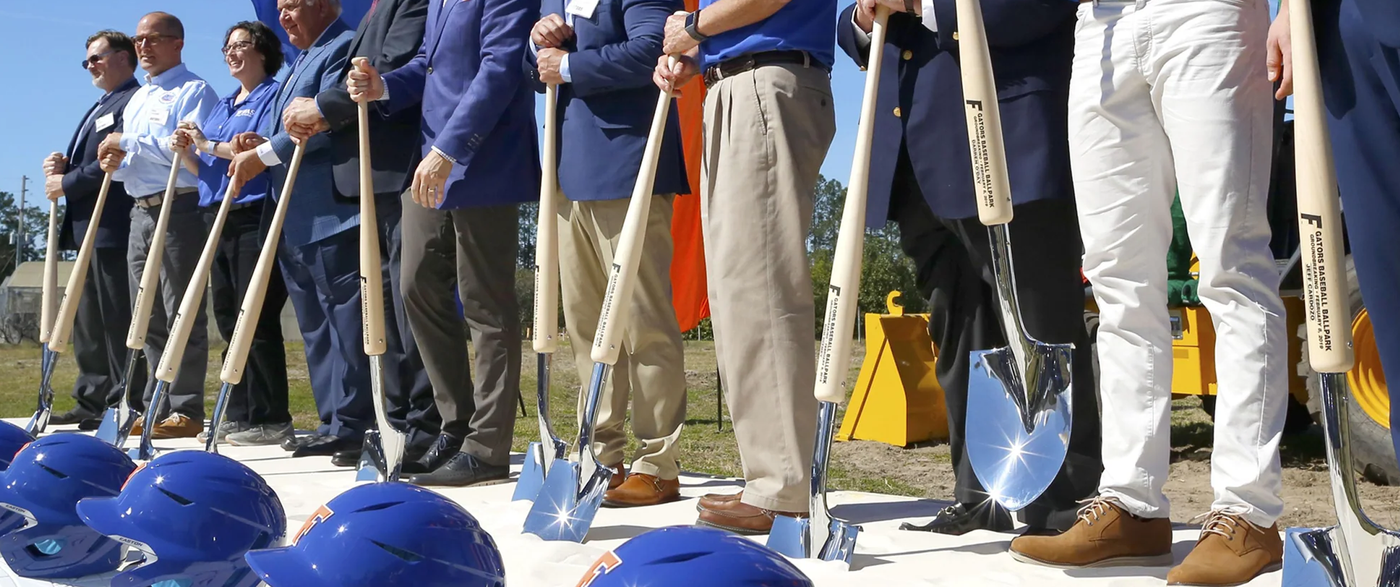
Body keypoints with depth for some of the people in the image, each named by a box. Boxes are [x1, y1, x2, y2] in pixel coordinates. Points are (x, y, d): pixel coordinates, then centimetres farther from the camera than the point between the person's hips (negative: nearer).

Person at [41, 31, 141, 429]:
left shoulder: (133, 102, -9)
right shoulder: (101, 107, 24)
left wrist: (67, 184, -12)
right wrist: (63, 166, 5)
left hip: (113, 227, -11)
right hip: (88, 227, 11)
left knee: (116, 320, -7)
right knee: (89, 321, 12)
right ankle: (92, 400, 18)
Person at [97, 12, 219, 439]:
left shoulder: (194, 91, -3)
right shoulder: (136, 100, 24)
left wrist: (132, 143, -13)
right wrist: (117, 164, 4)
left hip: (179, 209, -9)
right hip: (141, 211, 9)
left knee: (181, 314, -8)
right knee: (149, 317, 10)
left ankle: (186, 410, -5)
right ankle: (157, 405, 16)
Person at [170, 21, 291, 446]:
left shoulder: (274, 95, -2)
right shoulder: (221, 106, 24)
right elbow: (204, 169, 24)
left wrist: (209, 146, -13)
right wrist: (187, 150, 4)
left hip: (255, 220, -9)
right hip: (219, 221, 9)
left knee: (256, 319, -10)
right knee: (228, 320, 9)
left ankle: (271, 419, -5)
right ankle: (241, 415, 15)